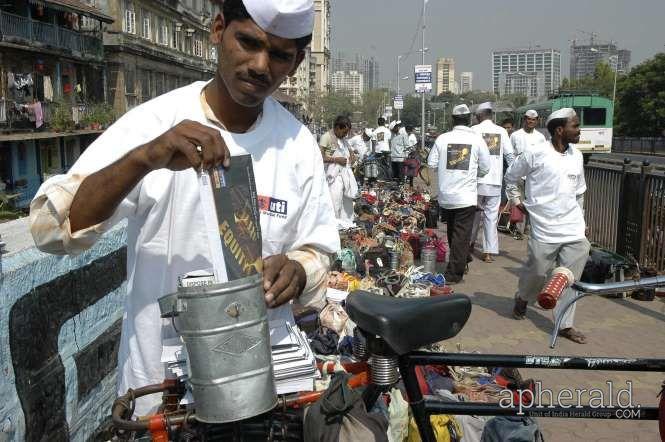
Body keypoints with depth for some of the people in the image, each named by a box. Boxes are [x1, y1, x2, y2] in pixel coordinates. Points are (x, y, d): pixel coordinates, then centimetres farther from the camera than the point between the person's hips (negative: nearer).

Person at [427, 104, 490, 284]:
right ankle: (453, 274, 2)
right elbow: (485, 168, 0)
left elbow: (432, 163, 1)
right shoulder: (477, 139, -5)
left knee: (452, 233, 19)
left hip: (445, 196, 3)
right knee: (462, 235, 3)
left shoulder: (442, 138, -2)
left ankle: (458, 264, 35)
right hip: (466, 196, -3)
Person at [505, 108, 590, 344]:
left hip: (574, 230, 5)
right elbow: (510, 177, 6)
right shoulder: (535, 154, -8)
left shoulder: (576, 156, 10)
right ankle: (522, 298, 38)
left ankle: (565, 325, 14)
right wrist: (517, 201, 6)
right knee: (537, 272, 6)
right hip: (545, 229, -5)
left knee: (569, 278, 4)